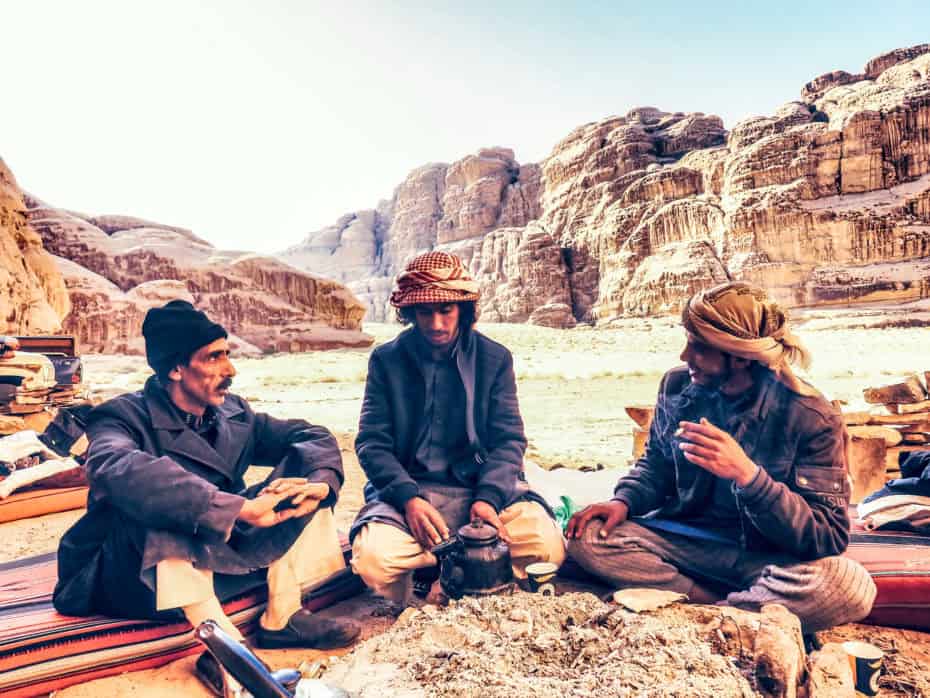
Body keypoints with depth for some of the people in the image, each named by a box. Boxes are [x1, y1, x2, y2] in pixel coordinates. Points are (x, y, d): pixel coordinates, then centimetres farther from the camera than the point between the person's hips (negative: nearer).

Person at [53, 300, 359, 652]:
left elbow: (313, 436, 1)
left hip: (215, 554, 6)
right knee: (154, 499, -34)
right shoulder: (125, 416, -16)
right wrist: (243, 508, -44)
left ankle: (282, 618, -13)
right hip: (135, 579, -5)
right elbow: (118, 470, -39)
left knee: (300, 463, -6)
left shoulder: (233, 413, 1)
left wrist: (321, 482, -23)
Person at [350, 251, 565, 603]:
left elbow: (509, 439, 1)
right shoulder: (386, 360, 2)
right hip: (408, 490, 0)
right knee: (374, 558, -31)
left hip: (481, 486, 1)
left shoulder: (495, 358, 3)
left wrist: (488, 497, -18)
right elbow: (372, 442, -1)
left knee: (547, 547, -26)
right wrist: (408, 498, -19)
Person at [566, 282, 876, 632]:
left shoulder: (810, 418, -16)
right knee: (586, 537, -18)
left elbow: (829, 537, -20)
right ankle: (724, 604, -17)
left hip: (765, 556, -3)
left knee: (850, 585, -35)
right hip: (683, 536, 3)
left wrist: (746, 473, -35)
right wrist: (623, 501, -10)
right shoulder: (678, 386, -4)